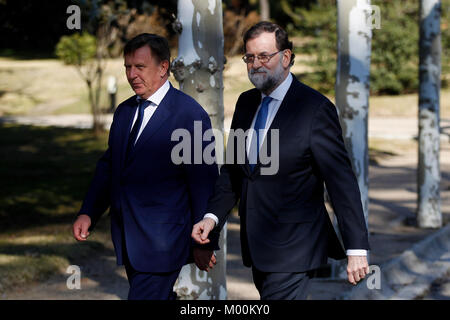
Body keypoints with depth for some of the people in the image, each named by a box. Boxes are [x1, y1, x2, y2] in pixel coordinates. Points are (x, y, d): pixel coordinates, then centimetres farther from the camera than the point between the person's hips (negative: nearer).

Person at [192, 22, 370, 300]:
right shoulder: (246, 103, 11)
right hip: (258, 246, 7)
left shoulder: (315, 108, -10)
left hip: (292, 249, -7)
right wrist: (212, 216, -1)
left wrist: (357, 248, -15)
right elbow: (232, 170, 16)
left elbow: (342, 180, -12)